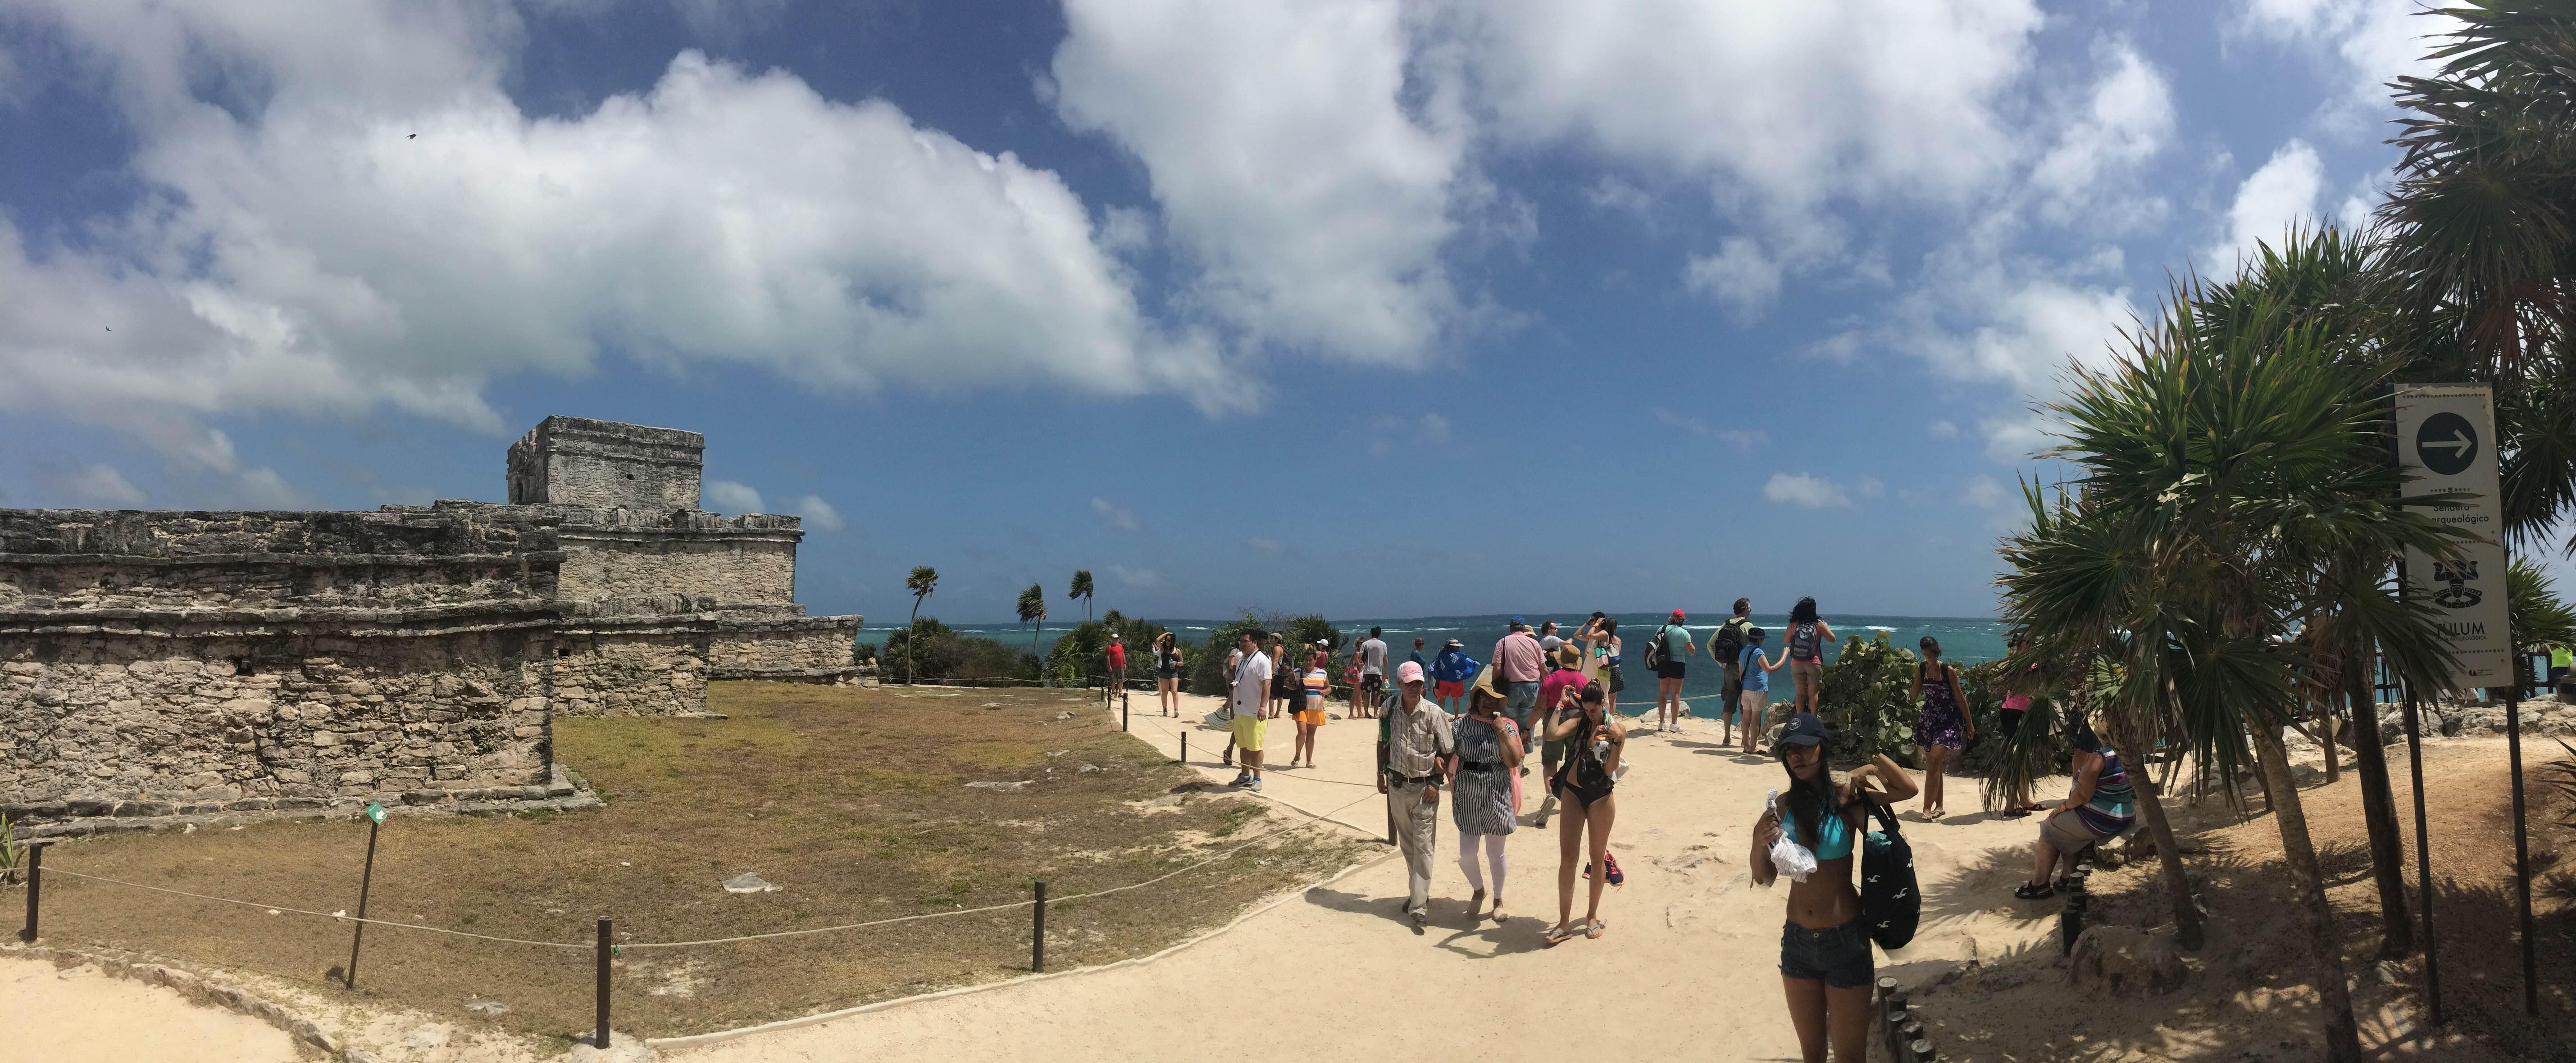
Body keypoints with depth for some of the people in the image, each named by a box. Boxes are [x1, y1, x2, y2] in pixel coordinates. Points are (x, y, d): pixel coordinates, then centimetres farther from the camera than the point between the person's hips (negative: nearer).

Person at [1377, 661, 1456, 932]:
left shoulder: (1434, 713, -13)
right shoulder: (1390, 711, -2)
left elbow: (1450, 752, -7)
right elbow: (1383, 744, 14)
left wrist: (1435, 782, -11)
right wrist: (1381, 774, 13)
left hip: (1424, 788, -4)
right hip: (1397, 785, 4)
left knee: (1423, 846, -6)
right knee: (1407, 844, 16)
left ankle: (1419, 907, -7)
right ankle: (1417, 892, 32)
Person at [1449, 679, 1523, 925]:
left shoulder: (1507, 727, -2)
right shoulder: (1461, 724, 1)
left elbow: (1513, 762, -11)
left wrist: (1502, 732, -16)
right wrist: (1452, 781, -3)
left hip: (1497, 796, -1)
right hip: (1468, 795, 1)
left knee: (1496, 853, 9)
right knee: (1466, 853, 1)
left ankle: (1498, 899, 31)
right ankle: (1478, 891, 31)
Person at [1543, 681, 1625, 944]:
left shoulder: (1617, 729, -5)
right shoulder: (1578, 723, 2)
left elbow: (1609, 770, -12)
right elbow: (1552, 735, -17)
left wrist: (1617, 742, -25)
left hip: (1601, 797, -2)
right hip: (1573, 794, 2)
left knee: (1597, 858, 11)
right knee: (1567, 858, -1)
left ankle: (1592, 916, 28)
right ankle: (1564, 924, 3)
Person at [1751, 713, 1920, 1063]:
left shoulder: (1845, 798, -10)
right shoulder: (1783, 806, -1)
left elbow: (1908, 790, -23)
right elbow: (1765, 878, 0)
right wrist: (1759, 844, -17)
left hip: (1846, 939, -3)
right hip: (1797, 939, 4)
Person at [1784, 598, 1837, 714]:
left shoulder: (1793, 625, -2)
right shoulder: (1819, 624, -7)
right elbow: (1832, 639, 1)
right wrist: (1826, 627, 16)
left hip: (1797, 664, 2)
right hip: (1814, 664, -2)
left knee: (1800, 694, 9)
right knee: (1813, 694, 4)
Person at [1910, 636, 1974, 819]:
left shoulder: (1949, 670, -11)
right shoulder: (1921, 669, 0)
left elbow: (1960, 697, -4)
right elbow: (1914, 695, 3)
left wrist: (1970, 723, 0)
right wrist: (1915, 676, -9)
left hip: (1949, 720, -5)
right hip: (1928, 719, 5)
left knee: (1934, 761, -17)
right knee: (1933, 764, 11)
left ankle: (1928, 808, -15)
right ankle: (1939, 806, 24)